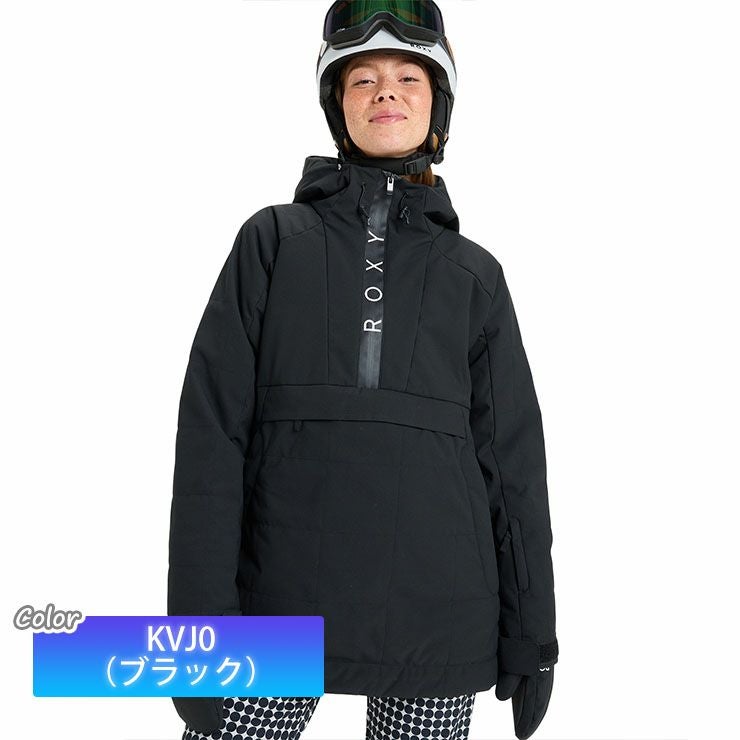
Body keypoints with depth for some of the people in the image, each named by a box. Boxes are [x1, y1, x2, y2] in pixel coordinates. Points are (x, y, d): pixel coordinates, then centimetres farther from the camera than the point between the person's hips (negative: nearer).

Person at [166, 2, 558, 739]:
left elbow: (511, 455, 6)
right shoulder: (273, 240, 5)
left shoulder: (475, 274, 9)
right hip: (281, 608, -1)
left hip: (439, 625, 2)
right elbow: (212, 430, -2)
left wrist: (532, 634, 5)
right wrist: (199, 618, -8)